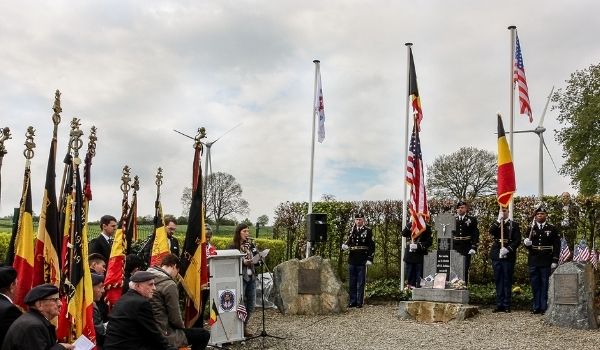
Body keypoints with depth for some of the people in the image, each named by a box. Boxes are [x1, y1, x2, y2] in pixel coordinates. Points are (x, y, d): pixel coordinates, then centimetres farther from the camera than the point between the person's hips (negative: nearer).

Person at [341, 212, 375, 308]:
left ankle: (359, 302, 7)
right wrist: (344, 246, -6)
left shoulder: (368, 231, 0)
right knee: (351, 283, 8)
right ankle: (352, 301, 15)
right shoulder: (352, 231, 12)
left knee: (360, 283, 1)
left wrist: (370, 259, -10)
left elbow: (372, 246, -3)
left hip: (362, 261, -4)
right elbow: (348, 242, 18)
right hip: (352, 260, 4)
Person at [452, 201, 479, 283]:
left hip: (466, 250, -2)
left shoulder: (472, 220, 5)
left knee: (465, 270, -1)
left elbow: (475, 234, 1)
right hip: (454, 249, 2)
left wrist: (474, 248, -8)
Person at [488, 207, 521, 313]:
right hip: (496, 256, 2)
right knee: (498, 280, 5)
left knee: (507, 280, 0)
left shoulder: (514, 225, 6)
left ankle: (506, 305, 5)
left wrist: (507, 249, -15)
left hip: (508, 256, -2)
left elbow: (517, 240, -2)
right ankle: (499, 305, 10)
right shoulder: (495, 223, 13)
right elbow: (491, 232, -9)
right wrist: (498, 220, -14)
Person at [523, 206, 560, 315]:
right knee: (535, 285, 7)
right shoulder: (531, 229, 10)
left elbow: (557, 245, 0)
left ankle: (544, 307, 8)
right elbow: (527, 245, 12)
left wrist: (555, 261, -6)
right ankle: (536, 307, 15)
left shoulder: (552, 228, 2)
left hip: (546, 262, -3)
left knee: (545, 284, 1)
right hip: (533, 261, 3)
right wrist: (526, 243, -13)